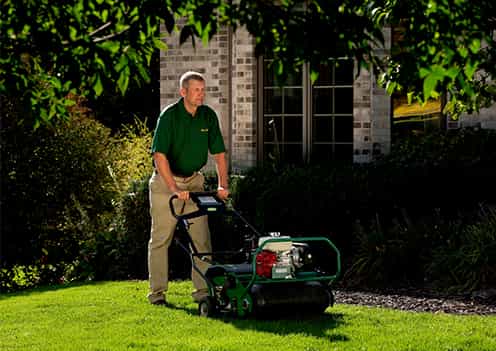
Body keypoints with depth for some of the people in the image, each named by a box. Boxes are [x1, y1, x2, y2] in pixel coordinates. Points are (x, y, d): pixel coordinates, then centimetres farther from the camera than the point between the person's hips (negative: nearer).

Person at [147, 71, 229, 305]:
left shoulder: (208, 116, -1)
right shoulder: (169, 116, -17)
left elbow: (218, 153, 2)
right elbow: (160, 156, -22)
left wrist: (223, 185, -10)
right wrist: (175, 189, -30)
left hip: (194, 181, 5)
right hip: (165, 181, -5)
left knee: (202, 237, 0)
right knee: (161, 238, -1)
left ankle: (203, 289, 4)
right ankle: (157, 291, 4)